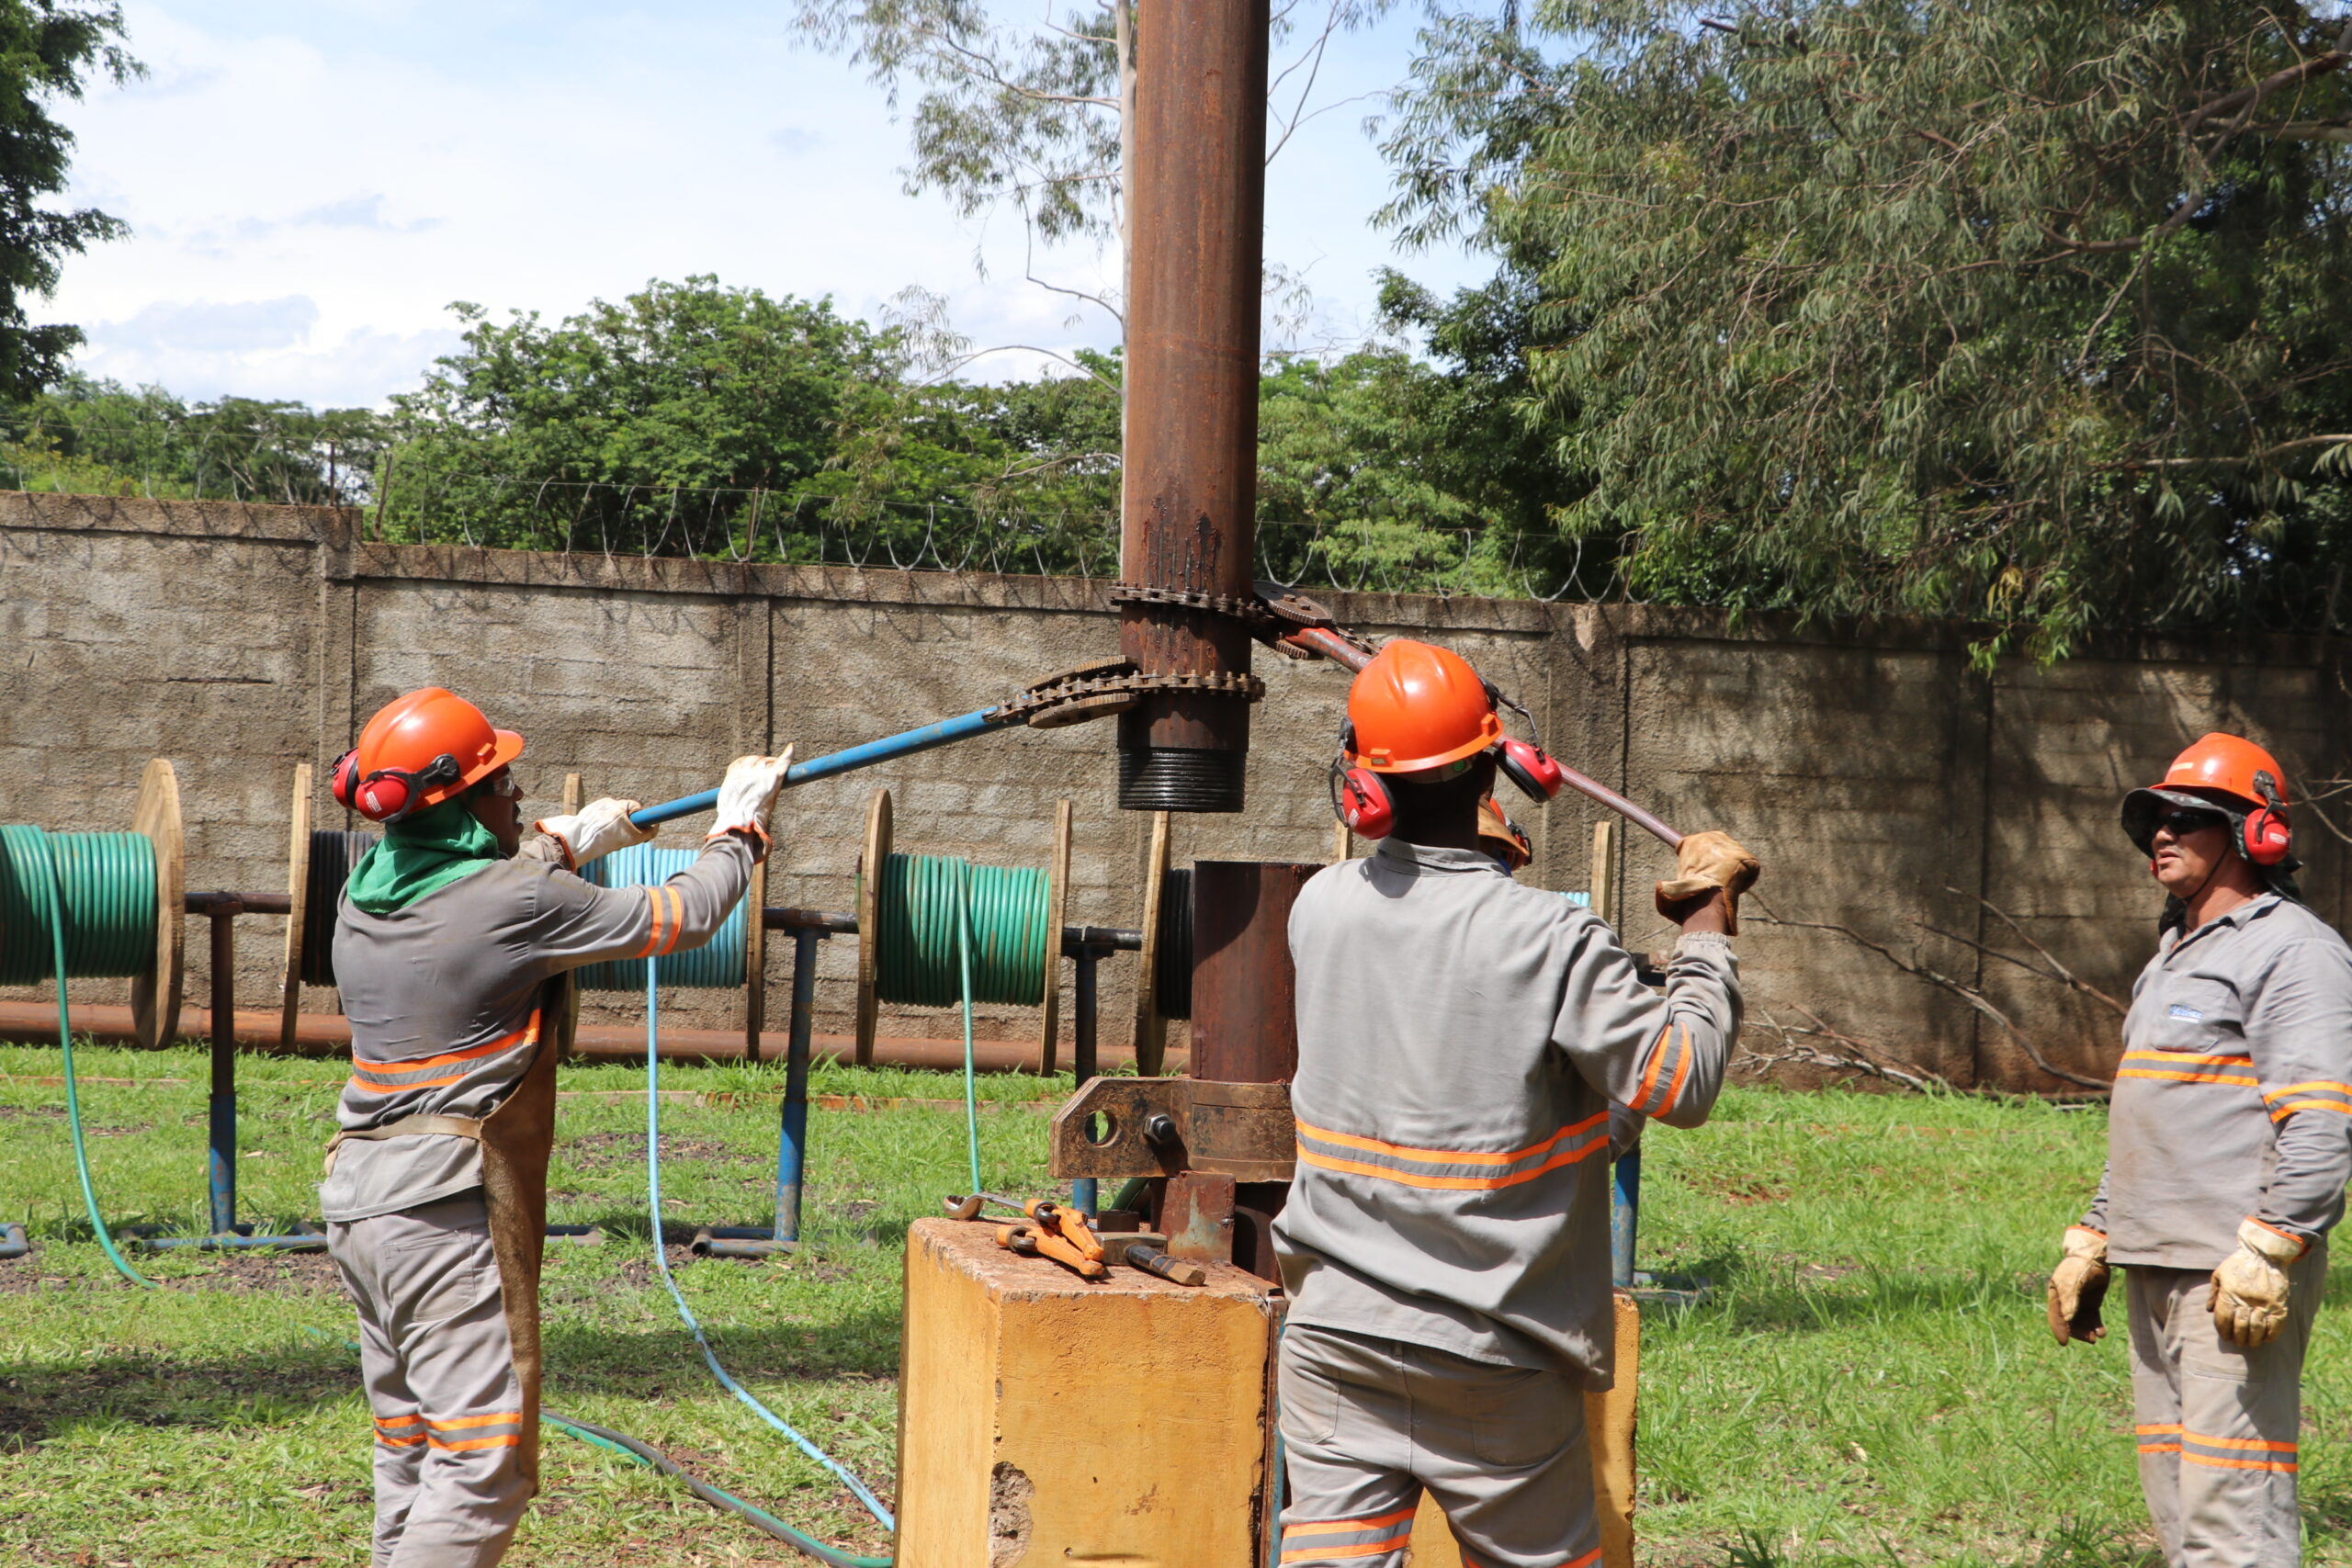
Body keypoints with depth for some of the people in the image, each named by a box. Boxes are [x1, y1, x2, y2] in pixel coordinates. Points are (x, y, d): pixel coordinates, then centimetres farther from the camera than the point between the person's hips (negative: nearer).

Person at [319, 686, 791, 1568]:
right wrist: (738, 830, 17)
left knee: (410, 1456, 17)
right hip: (448, 1208, -9)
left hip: (357, 1199, 9)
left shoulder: (363, 895, 8)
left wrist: (566, 843, 39)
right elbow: (683, 919, 0)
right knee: (483, 1471, -7)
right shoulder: (524, 902, -13)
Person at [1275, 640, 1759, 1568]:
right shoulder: (1549, 941, -17)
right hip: (1493, 1354, -3)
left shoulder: (1319, 907, -3)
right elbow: (1684, 1083, -14)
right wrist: (1708, 936, -3)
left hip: (1333, 1330, 3)